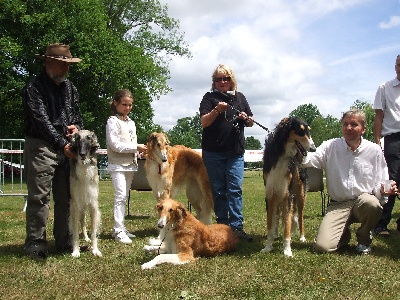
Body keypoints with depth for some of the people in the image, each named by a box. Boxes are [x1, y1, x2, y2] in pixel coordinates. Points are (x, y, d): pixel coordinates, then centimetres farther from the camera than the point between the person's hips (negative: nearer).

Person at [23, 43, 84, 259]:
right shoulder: (34, 87, -7)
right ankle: (35, 244, 0)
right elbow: (42, 121, -15)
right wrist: (62, 144, -20)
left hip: (66, 148, 7)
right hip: (40, 147, -7)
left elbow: (76, 113, 24)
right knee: (39, 197, -7)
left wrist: (77, 126, 0)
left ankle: (64, 241, 18)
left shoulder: (69, 87, 14)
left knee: (65, 198, 9)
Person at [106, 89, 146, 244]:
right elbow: (115, 145, -15)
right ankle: (118, 230, -11)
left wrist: (139, 152, 8)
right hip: (117, 164, -7)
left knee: (124, 196, 9)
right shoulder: (112, 121, -6)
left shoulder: (131, 122, 16)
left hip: (130, 164, 7)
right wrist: (136, 147, -16)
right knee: (120, 195, -13)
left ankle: (120, 228, 15)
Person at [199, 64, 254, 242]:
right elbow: (204, 122, -7)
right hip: (213, 152, -1)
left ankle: (237, 227, -5)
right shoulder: (210, 98, 5)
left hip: (235, 152, 2)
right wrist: (217, 110, -22)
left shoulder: (240, 97, 14)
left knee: (235, 189, -5)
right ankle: (222, 225, 11)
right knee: (218, 190, 3)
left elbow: (251, 122, 19)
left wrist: (246, 118, -4)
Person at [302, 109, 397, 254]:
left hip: (363, 200, 0)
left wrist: (383, 190, -19)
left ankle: (364, 238, -3)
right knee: (322, 246, -20)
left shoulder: (374, 150, 1)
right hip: (338, 205, 0)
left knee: (372, 204, -38)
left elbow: (379, 185, 5)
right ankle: (344, 234, 20)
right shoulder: (331, 146, 1)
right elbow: (309, 159, -17)